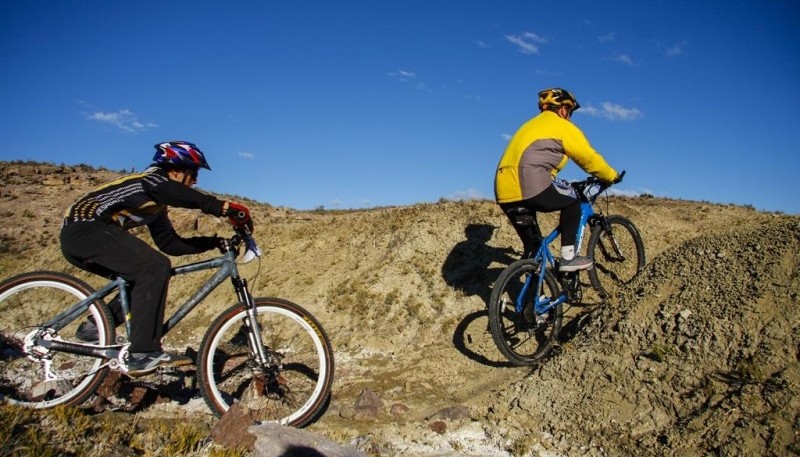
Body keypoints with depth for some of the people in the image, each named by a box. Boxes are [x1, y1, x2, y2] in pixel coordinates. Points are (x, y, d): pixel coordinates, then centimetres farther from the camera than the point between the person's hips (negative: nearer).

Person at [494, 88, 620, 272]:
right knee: (572, 201, 17)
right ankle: (568, 257, 10)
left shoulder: (531, 125, 31)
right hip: (531, 188, -8)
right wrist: (612, 176, 23)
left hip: (504, 194, 8)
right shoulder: (562, 126, 7)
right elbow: (589, 158, 6)